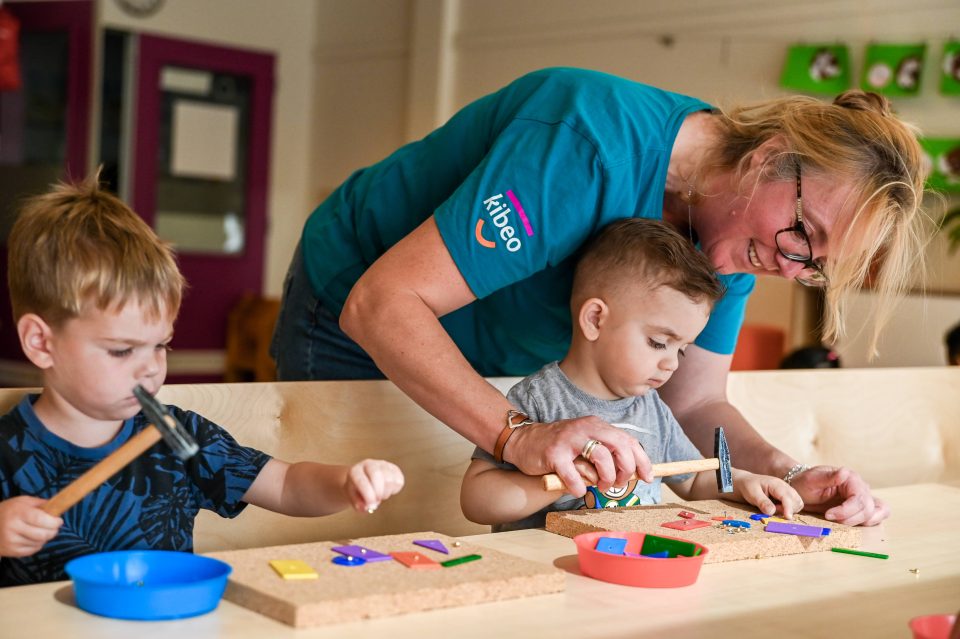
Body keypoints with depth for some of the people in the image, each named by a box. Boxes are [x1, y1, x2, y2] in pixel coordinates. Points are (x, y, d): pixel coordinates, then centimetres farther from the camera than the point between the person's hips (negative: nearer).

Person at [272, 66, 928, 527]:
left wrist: (788, 475, -28)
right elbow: (380, 305, -42)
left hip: (497, 372, 6)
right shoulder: (592, 152, -40)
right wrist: (520, 435, -54)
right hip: (353, 320, -6)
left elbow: (694, 401, -9)